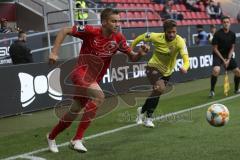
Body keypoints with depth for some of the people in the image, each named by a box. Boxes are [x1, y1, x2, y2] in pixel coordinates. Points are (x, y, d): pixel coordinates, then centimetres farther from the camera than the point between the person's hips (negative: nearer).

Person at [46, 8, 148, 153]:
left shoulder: (118, 39, -5)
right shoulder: (90, 31, -17)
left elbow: (132, 57, 3)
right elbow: (64, 31, -9)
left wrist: (140, 54, -19)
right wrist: (54, 52, -16)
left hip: (95, 79, 6)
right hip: (82, 73, -6)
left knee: (75, 112, 16)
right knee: (99, 95, -33)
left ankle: (51, 137, 43)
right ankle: (77, 139, -25)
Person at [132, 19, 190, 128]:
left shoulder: (180, 41, -24)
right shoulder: (157, 37, -23)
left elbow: (186, 58, -35)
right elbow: (141, 37, -5)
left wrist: (185, 67, -56)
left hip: (167, 72, 4)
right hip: (154, 67, -4)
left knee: (156, 94, 16)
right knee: (160, 88, -28)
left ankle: (142, 111, 46)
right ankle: (148, 117, -12)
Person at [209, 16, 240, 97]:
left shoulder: (232, 34, -2)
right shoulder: (217, 34, -15)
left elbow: (232, 48, 4)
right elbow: (215, 49, -12)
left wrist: (228, 59, -9)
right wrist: (223, 60, -15)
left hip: (228, 56, 5)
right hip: (218, 55, -5)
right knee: (216, 70, -31)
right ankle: (212, 90, -16)